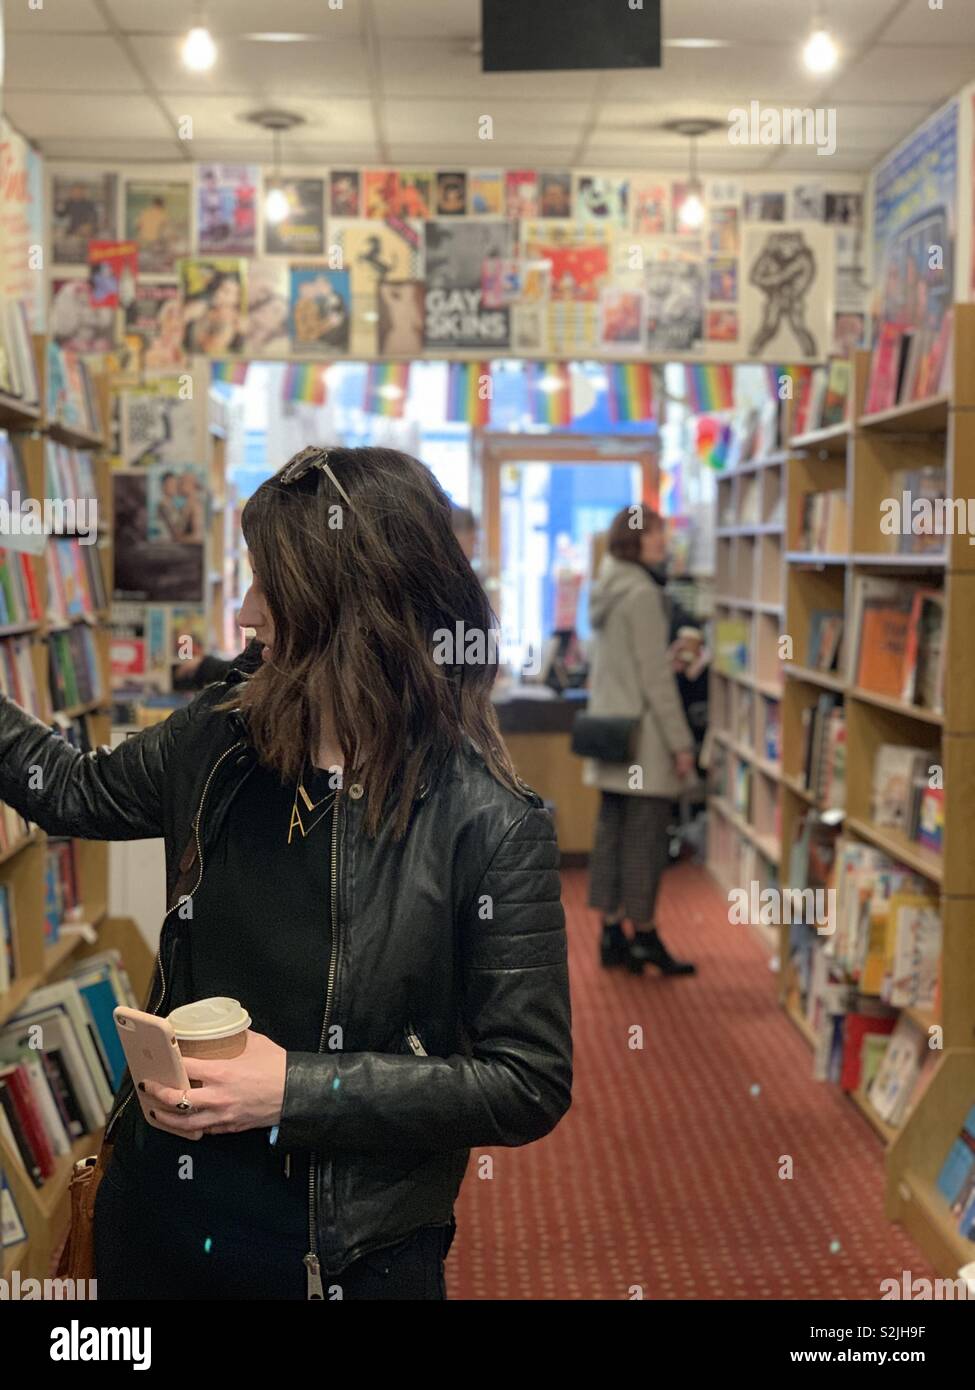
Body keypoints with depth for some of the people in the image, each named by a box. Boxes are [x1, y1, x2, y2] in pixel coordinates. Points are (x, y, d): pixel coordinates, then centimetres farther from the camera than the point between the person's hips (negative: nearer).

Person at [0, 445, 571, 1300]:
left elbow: (531, 1085, -18)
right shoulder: (218, 740, -5)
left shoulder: (490, 827, -21)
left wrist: (297, 1091, -22)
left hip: (349, 1258, -5)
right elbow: (78, 792, 15)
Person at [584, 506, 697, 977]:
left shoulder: (607, 591, 12)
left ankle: (612, 935, 16)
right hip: (642, 736, -9)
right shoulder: (642, 593, -14)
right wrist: (680, 741, -13)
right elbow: (655, 676, -16)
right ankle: (644, 936, 6)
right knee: (644, 839, -1)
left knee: (611, 832, 10)